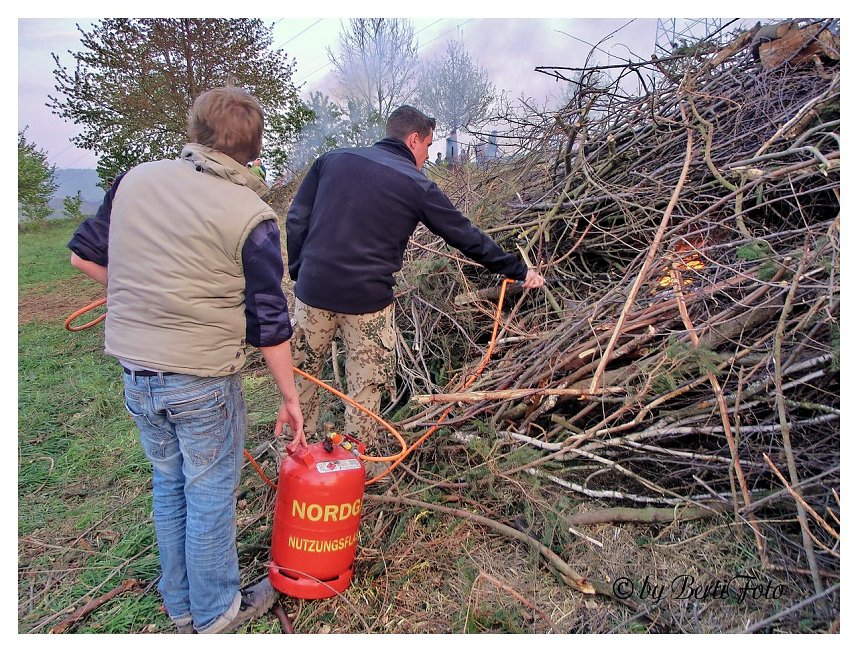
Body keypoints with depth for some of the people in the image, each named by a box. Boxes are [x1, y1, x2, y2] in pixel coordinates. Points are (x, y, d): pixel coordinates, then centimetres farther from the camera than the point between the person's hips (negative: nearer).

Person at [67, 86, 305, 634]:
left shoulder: (135, 179, 0)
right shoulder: (252, 216, -15)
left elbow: (85, 256, 9)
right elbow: (269, 324, -13)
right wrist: (291, 398, -2)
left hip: (135, 372, 6)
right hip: (203, 379, -5)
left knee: (169, 484, 21)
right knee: (210, 494, 12)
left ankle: (180, 605, 40)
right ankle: (215, 612, 32)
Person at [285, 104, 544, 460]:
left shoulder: (333, 160, 7)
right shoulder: (417, 186, -3)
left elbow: (296, 219, 6)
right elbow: (467, 237, 0)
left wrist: (299, 271, 15)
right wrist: (519, 270, 9)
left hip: (313, 290, 4)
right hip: (368, 300, -3)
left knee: (302, 372, 20)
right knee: (366, 386, 13)